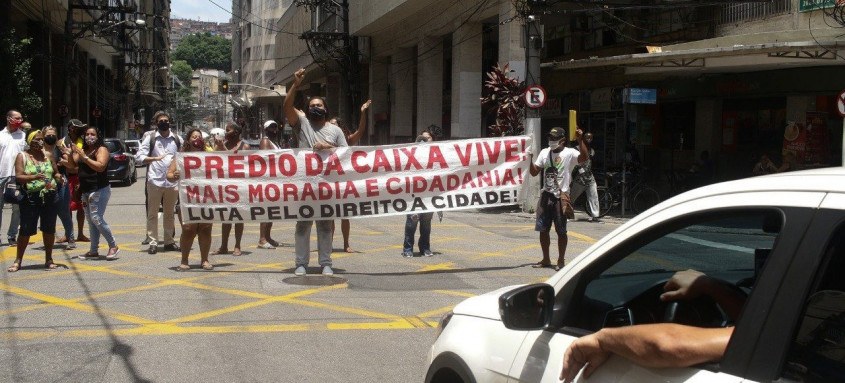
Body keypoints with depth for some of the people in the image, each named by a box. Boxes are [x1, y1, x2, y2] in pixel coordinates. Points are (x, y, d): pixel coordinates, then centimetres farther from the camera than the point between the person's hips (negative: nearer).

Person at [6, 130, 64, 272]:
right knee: (26, 230, -2)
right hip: (30, 198, -3)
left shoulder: (48, 155, 11)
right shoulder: (22, 156, 0)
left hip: (49, 197, 3)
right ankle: (18, 261, 8)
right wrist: (35, 177, -26)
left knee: (49, 229, 7)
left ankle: (48, 259, 18)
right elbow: (18, 177, -10)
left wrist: (59, 177, -4)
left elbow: (55, 173, 19)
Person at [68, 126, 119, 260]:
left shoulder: (101, 149, -6)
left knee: (96, 218, -14)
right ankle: (93, 250, 12)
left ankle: (113, 246, -5)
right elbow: (73, 165, 10)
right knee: (91, 221, 9)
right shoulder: (82, 150, 15)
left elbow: (101, 166, -21)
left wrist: (84, 157, -22)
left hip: (99, 190, -8)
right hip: (86, 191, 8)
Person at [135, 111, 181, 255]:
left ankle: (169, 241, 19)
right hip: (155, 181, -3)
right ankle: (153, 242, 3)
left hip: (172, 182, 3)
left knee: (169, 213, 11)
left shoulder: (177, 140, 11)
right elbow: (139, 157, -3)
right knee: (153, 213, 0)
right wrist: (156, 158, -14)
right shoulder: (151, 139, 3)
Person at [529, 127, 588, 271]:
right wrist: (530, 159, -6)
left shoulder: (569, 153, -5)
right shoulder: (544, 152, 12)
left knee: (561, 231, -1)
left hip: (561, 196, -6)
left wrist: (580, 140, -35)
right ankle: (546, 259, 22)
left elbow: (583, 158, -26)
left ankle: (561, 260, 8)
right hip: (546, 195, 6)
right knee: (543, 229, 10)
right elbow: (534, 172, 11)